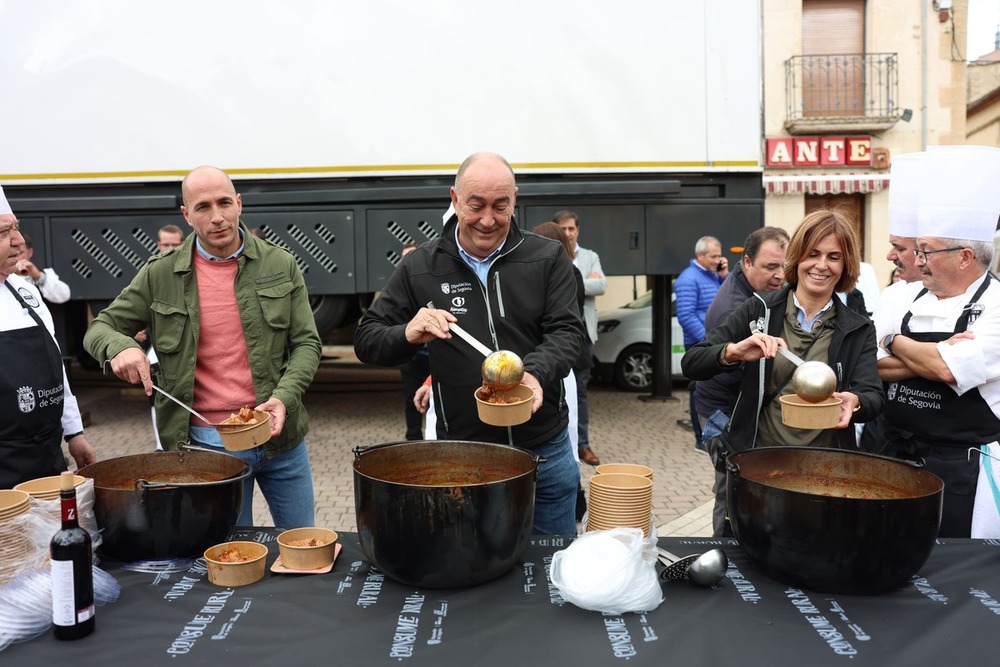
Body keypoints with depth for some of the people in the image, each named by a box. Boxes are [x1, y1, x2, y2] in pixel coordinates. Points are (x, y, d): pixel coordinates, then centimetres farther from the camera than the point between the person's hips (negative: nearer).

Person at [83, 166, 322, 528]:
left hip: (280, 433, 1)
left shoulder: (280, 264, 0)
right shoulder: (160, 275, -1)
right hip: (207, 442, -1)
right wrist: (120, 347, -17)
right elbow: (100, 328, 7)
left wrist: (284, 397, -16)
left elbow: (306, 342, 0)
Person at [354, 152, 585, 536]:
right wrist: (408, 335, -21)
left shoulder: (547, 260, -2)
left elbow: (567, 332, -8)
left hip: (544, 450, 1)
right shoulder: (419, 269, -1)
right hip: (461, 457, 0)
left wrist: (536, 372, -29)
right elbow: (366, 342, 1)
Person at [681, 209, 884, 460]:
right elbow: (691, 364, -3)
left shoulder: (859, 331, 7)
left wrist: (854, 401, -24)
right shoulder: (759, 310, 2)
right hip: (755, 458, -3)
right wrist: (734, 352, -21)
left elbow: (874, 397, -2)